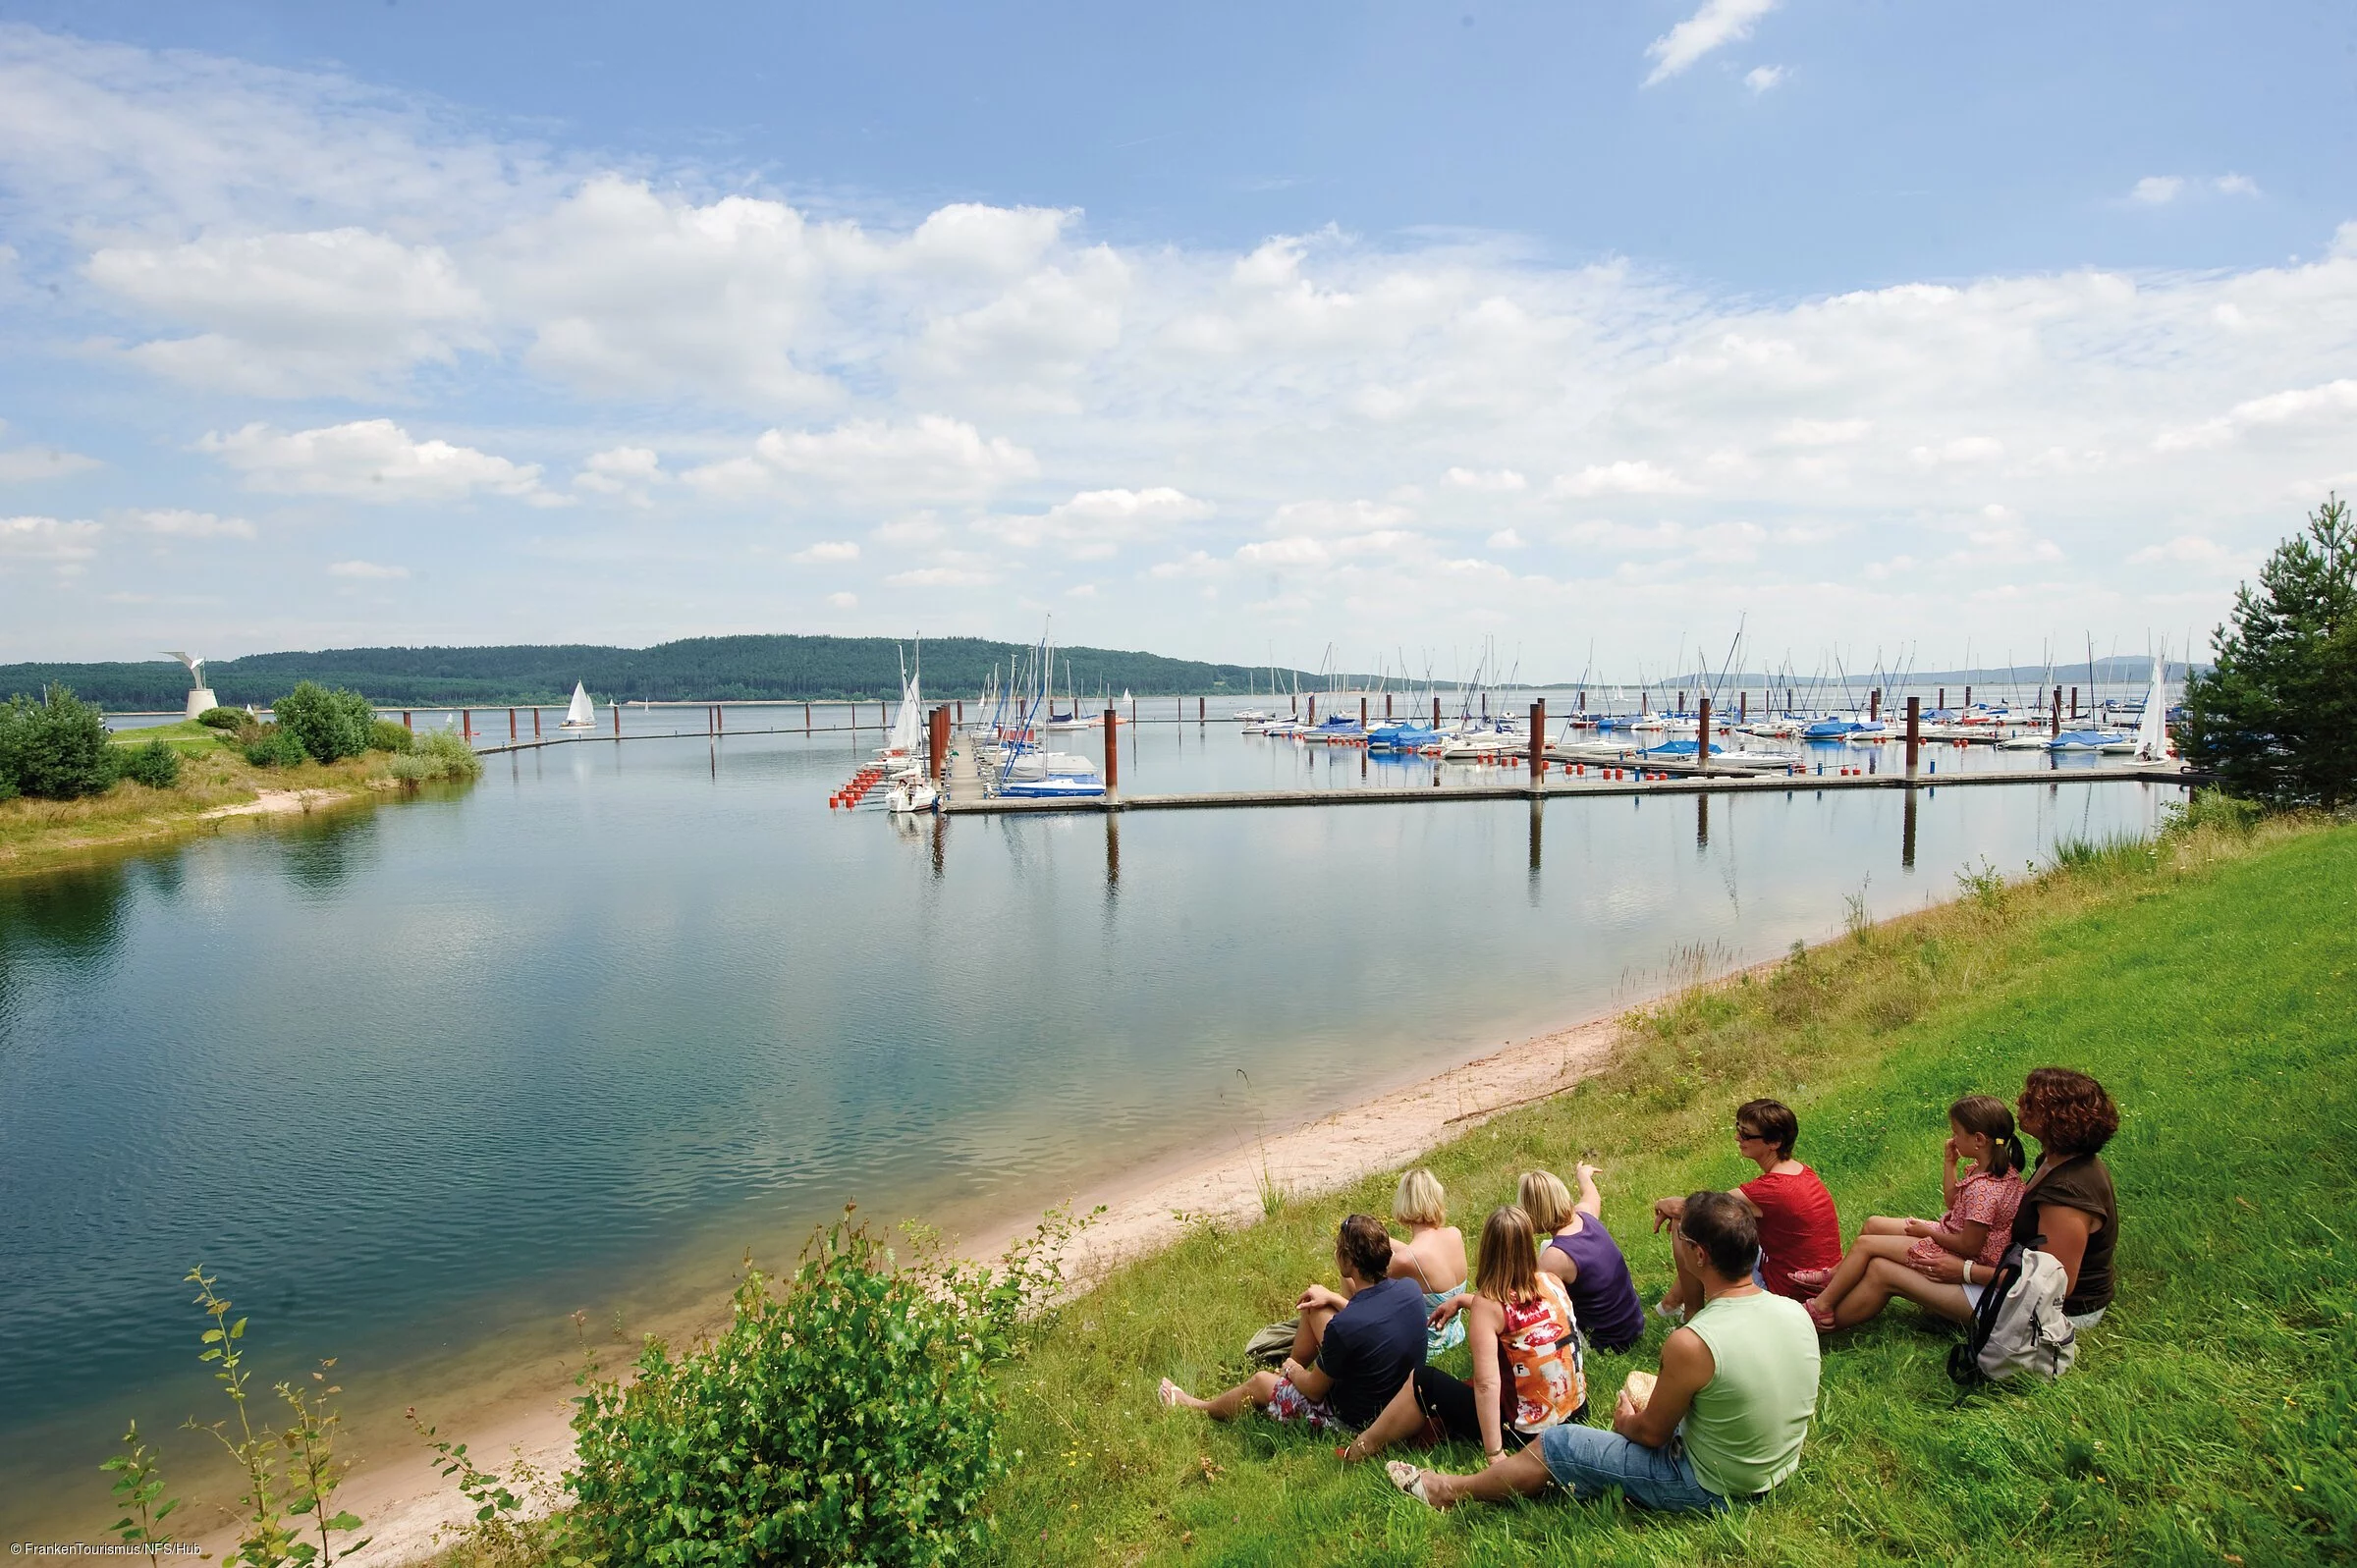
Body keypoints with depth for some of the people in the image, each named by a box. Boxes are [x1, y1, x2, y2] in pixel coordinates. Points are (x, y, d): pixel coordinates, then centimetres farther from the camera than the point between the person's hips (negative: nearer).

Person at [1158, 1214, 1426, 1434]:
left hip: (1353, 1420, -6)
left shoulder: (1343, 1326, -36)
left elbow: (1314, 1390, -17)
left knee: (1259, 1382, 17)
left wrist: (1292, 1369, 4)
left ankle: (1198, 1407, 47)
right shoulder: (1411, 1289, -16)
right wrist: (1333, 1298, 9)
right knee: (1314, 1303, 13)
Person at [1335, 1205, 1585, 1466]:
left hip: (1526, 1432, -6)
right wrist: (1463, 1300, 23)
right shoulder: (1554, 1283, -2)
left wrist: (1494, 1455, -24)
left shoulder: (1488, 1304, -19)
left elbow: (1487, 1385, -25)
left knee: (1423, 1381, 8)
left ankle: (1367, 1445, 24)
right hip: (1576, 1412, 7)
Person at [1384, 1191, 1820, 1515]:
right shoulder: (1797, 1313, -11)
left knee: (1554, 1445, 7)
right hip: (1778, 1470, 7)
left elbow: (1651, 1433, -14)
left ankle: (1447, 1490, 27)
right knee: (1641, 1387, 25)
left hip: (1709, 1488, -7)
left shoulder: (1690, 1345, -31)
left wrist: (1624, 1422, 8)